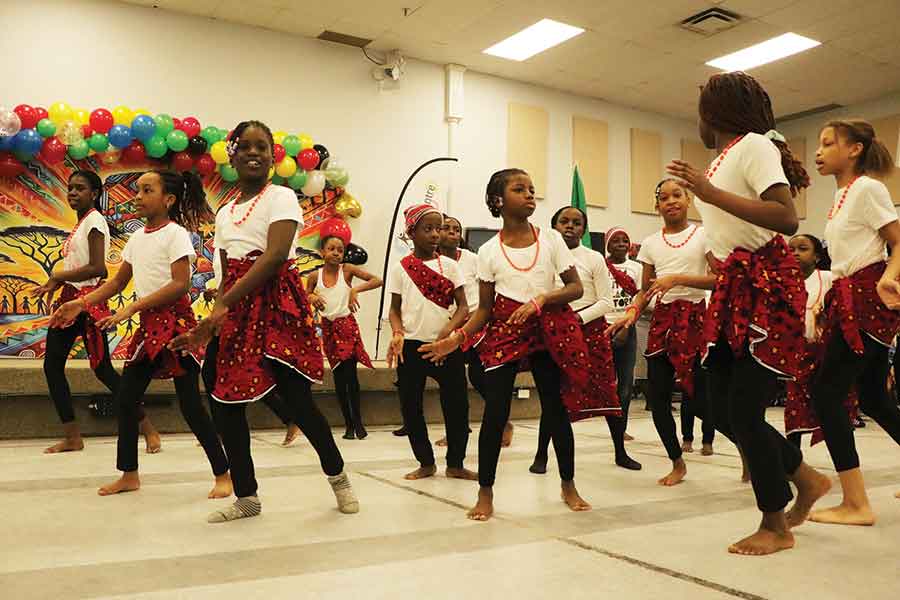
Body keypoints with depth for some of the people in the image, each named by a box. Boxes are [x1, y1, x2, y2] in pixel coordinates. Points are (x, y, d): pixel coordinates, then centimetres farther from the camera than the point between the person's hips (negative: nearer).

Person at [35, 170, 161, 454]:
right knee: (52, 364, 6)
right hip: (69, 299, 9)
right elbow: (74, 266, 15)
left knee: (102, 368, -6)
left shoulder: (94, 220, -10)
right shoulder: (79, 224, 16)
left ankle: (148, 428, 5)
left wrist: (58, 276, -11)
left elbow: (97, 268, -19)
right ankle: (72, 437, 14)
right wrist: (54, 284, 0)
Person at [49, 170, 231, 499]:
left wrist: (130, 310, -21)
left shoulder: (175, 233, -11)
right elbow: (118, 281, 19)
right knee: (125, 397, 9)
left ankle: (223, 475, 5)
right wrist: (82, 304, 7)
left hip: (175, 321, -8)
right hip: (149, 324, 8)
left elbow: (180, 284, -19)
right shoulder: (137, 238, 12)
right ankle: (129, 474, 23)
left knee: (190, 404, -6)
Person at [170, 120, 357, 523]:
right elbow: (227, 278, 18)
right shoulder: (224, 213, 17)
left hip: (278, 305, -6)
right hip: (236, 311, 7)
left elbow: (275, 256, -17)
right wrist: (208, 325, 6)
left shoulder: (281, 198, -2)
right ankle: (246, 497, 20)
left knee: (296, 398, -8)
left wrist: (222, 304, -21)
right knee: (224, 402, 4)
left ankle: (337, 476, 18)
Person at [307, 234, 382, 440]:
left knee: (350, 374, -8)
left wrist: (356, 289, -21)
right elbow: (306, 299, 10)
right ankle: (349, 424, 15)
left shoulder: (347, 270, -6)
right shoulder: (315, 276, 1)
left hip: (347, 324, -3)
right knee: (338, 376, 6)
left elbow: (377, 280, -9)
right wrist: (312, 298, -12)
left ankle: (357, 421, 6)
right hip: (328, 327, 3)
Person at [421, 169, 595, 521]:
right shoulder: (489, 251, 0)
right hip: (504, 331, -1)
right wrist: (458, 338, -13)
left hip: (547, 329, 1)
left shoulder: (550, 239, 0)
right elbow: (484, 309, 2)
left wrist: (542, 298, -19)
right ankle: (485, 492, 11)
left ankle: (568, 486, 24)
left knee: (556, 407, 6)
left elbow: (576, 288, -1)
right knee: (495, 410, -4)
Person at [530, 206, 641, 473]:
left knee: (606, 389, 3)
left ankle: (620, 452, 18)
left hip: (591, 327, 0)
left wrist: (579, 318, -14)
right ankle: (541, 455, 11)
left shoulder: (594, 258, 0)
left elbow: (606, 302, -3)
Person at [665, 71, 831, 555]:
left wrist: (711, 194, -25)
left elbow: (787, 219, -22)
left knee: (744, 411, -7)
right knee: (723, 405, 9)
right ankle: (805, 478, 27)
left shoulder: (753, 144, -9)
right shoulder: (725, 157, 17)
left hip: (765, 287, -9)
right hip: (733, 289, 9)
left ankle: (776, 526, 10)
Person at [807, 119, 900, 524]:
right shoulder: (842, 194, 19)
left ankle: (856, 504, -9)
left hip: (867, 297, -9)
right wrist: (827, 303, 19)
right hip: (851, 300, 9)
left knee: (826, 391, -13)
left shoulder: (867, 187, -6)